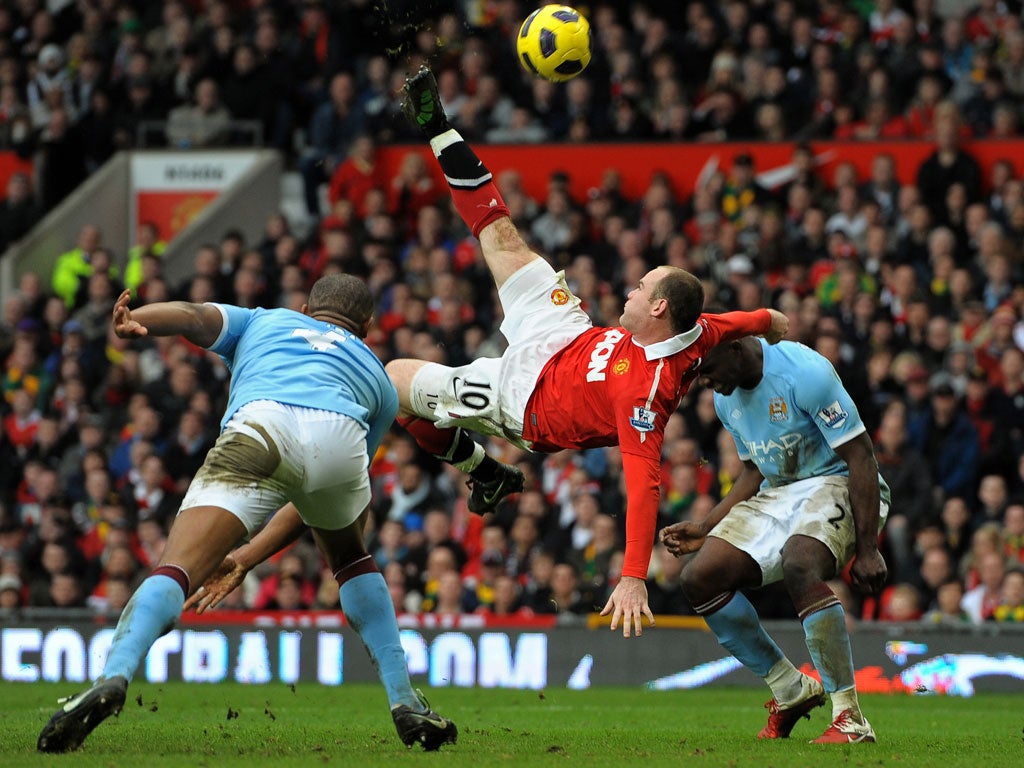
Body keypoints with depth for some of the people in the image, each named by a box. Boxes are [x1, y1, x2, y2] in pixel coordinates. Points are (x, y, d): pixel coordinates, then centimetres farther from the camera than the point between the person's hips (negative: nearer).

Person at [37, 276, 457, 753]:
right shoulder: (378, 378, 43)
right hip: (340, 440, 2)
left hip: (260, 426, -2)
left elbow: (193, 318, 15)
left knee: (174, 572, -10)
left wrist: (133, 322, -5)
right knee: (349, 555, 33)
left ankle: (114, 675, -37)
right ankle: (405, 704, 26)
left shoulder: (263, 321, 40)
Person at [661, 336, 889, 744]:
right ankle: (792, 691, 6)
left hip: (836, 486, -8)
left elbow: (861, 456, -20)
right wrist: (705, 528, 9)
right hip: (778, 494, 8)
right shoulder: (727, 398, 4)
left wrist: (867, 549, -22)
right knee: (700, 579, -9)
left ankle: (850, 719, -33)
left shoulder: (804, 374, -22)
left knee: (798, 564, -38)